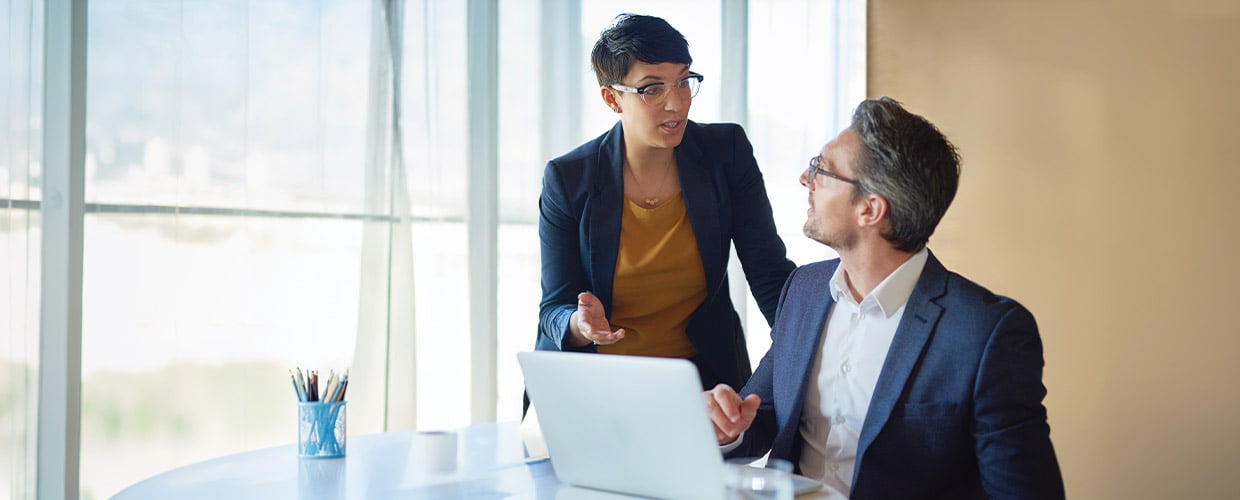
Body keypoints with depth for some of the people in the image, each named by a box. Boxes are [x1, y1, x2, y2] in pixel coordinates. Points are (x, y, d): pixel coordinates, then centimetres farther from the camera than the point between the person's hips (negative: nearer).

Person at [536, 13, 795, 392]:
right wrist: (581, 324, -30)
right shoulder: (568, 179, -8)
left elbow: (771, 275, -2)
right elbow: (555, 309, -5)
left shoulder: (727, 152, -3)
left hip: (704, 377, 0)